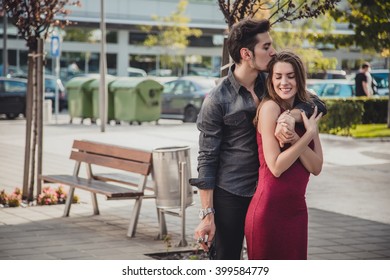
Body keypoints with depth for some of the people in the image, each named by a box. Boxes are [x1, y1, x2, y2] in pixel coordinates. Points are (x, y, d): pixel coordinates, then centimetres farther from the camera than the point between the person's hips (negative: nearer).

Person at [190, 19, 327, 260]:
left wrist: (291, 116, -27)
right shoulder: (217, 100, -12)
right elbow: (207, 159, -10)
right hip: (230, 195, -5)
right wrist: (207, 214, -13)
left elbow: (318, 104, -4)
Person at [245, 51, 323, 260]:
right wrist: (309, 134, -16)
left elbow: (316, 167, -1)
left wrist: (294, 136, -15)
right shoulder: (270, 107, -10)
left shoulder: (305, 112, 10)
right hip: (270, 209, -7)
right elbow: (276, 167, -16)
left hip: (297, 209, 7)